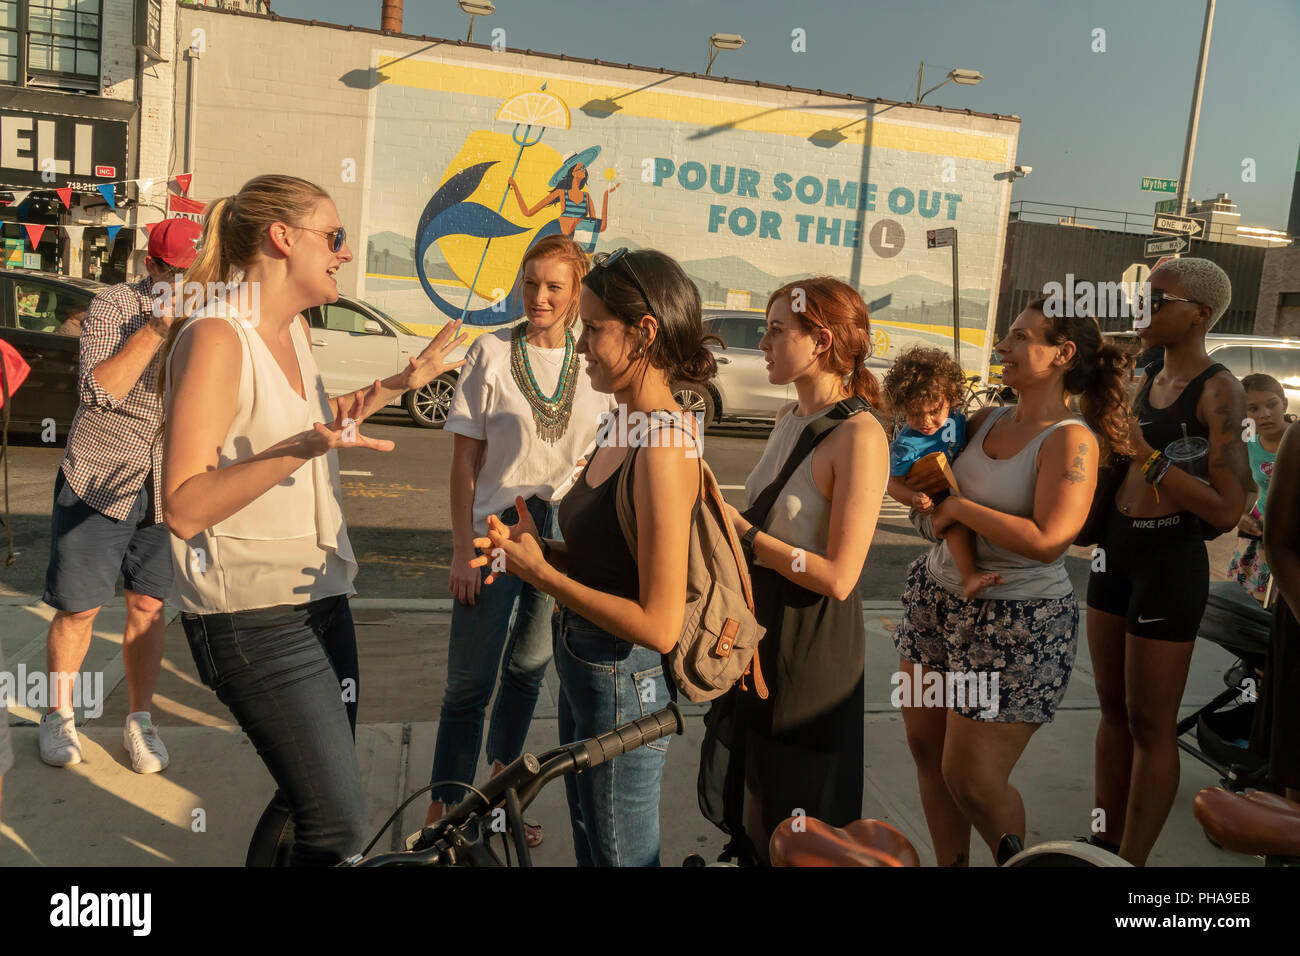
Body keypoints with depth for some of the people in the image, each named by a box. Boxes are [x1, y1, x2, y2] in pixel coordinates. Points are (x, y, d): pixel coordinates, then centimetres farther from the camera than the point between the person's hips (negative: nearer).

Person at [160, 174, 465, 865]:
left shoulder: (292, 328, 11)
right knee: (338, 827, -11)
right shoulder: (216, 336, -16)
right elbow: (184, 508, -22)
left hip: (318, 595, 9)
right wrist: (299, 449, -34)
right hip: (253, 614, -9)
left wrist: (403, 381, 25)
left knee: (314, 795, 17)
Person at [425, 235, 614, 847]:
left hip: (562, 537, 3)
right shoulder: (492, 354, -6)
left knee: (528, 671, 16)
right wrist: (462, 549, -9)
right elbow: (464, 459, -5)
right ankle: (441, 815, 16)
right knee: (470, 683, 1)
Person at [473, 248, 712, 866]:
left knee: (618, 853, 14)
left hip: (624, 682, -9)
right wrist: (535, 546, -4)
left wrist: (542, 573, -19)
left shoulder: (664, 445, -25)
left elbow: (659, 624, -27)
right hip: (584, 668, 9)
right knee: (586, 841, 27)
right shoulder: (621, 429, 4)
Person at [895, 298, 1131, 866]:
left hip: (1016, 626, -7)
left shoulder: (1071, 440, -15)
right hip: (936, 599, 7)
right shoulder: (985, 422, 5)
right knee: (926, 751, 15)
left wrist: (959, 507, -18)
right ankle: (951, 863, 35)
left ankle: (1013, 858, 33)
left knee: (972, 782, 2)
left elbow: (1047, 540, -27)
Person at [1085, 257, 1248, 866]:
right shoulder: (1146, 381, 10)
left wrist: (1146, 455, -23)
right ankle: (1105, 844, 28)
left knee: (1150, 725, 2)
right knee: (1113, 708, 15)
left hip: (1169, 562, -8)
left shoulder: (1220, 390, -13)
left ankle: (1131, 863, 15)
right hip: (1116, 551, 8)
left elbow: (1227, 508, -21)